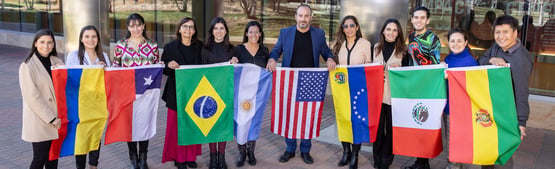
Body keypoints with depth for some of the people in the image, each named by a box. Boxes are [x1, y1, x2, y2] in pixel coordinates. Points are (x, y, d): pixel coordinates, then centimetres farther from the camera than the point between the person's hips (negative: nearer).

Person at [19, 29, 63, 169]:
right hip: (39, 120, -5)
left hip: (57, 118, 5)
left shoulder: (57, 62, 6)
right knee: (40, 157, 1)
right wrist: (51, 119, -14)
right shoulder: (27, 66, -9)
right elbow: (32, 97, -13)